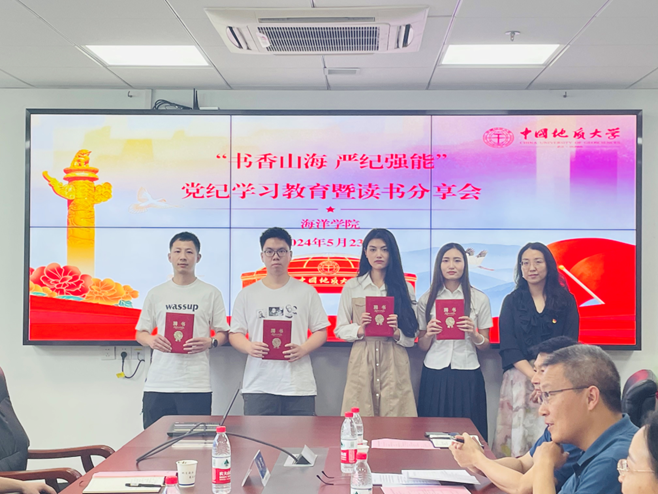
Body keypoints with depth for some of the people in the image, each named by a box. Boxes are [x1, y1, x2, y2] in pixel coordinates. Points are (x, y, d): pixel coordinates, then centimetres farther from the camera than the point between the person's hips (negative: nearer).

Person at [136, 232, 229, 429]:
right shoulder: (156, 294, 12)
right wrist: (151, 341, -8)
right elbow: (140, 333, 15)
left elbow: (223, 332, 9)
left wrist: (210, 342, -13)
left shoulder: (211, 293, 7)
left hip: (196, 385, -2)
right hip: (158, 384, 2)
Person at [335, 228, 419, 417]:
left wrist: (397, 332, -16)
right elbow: (340, 329, 5)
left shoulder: (405, 288, 6)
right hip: (362, 364, 0)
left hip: (394, 365, 0)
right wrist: (359, 330, -14)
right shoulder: (352, 286, 5)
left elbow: (412, 336, 5)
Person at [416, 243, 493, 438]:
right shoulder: (427, 299, 6)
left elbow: (485, 345, 6)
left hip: (467, 376, -1)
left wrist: (473, 334, -14)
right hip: (434, 375, 1)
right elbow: (422, 346, 9)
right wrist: (428, 334, -12)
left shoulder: (479, 299, 4)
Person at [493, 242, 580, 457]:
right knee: (518, 431, -4)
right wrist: (534, 376, -13)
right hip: (520, 377, 1)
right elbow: (508, 347, 0)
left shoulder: (566, 300, 7)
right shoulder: (512, 301, 8)